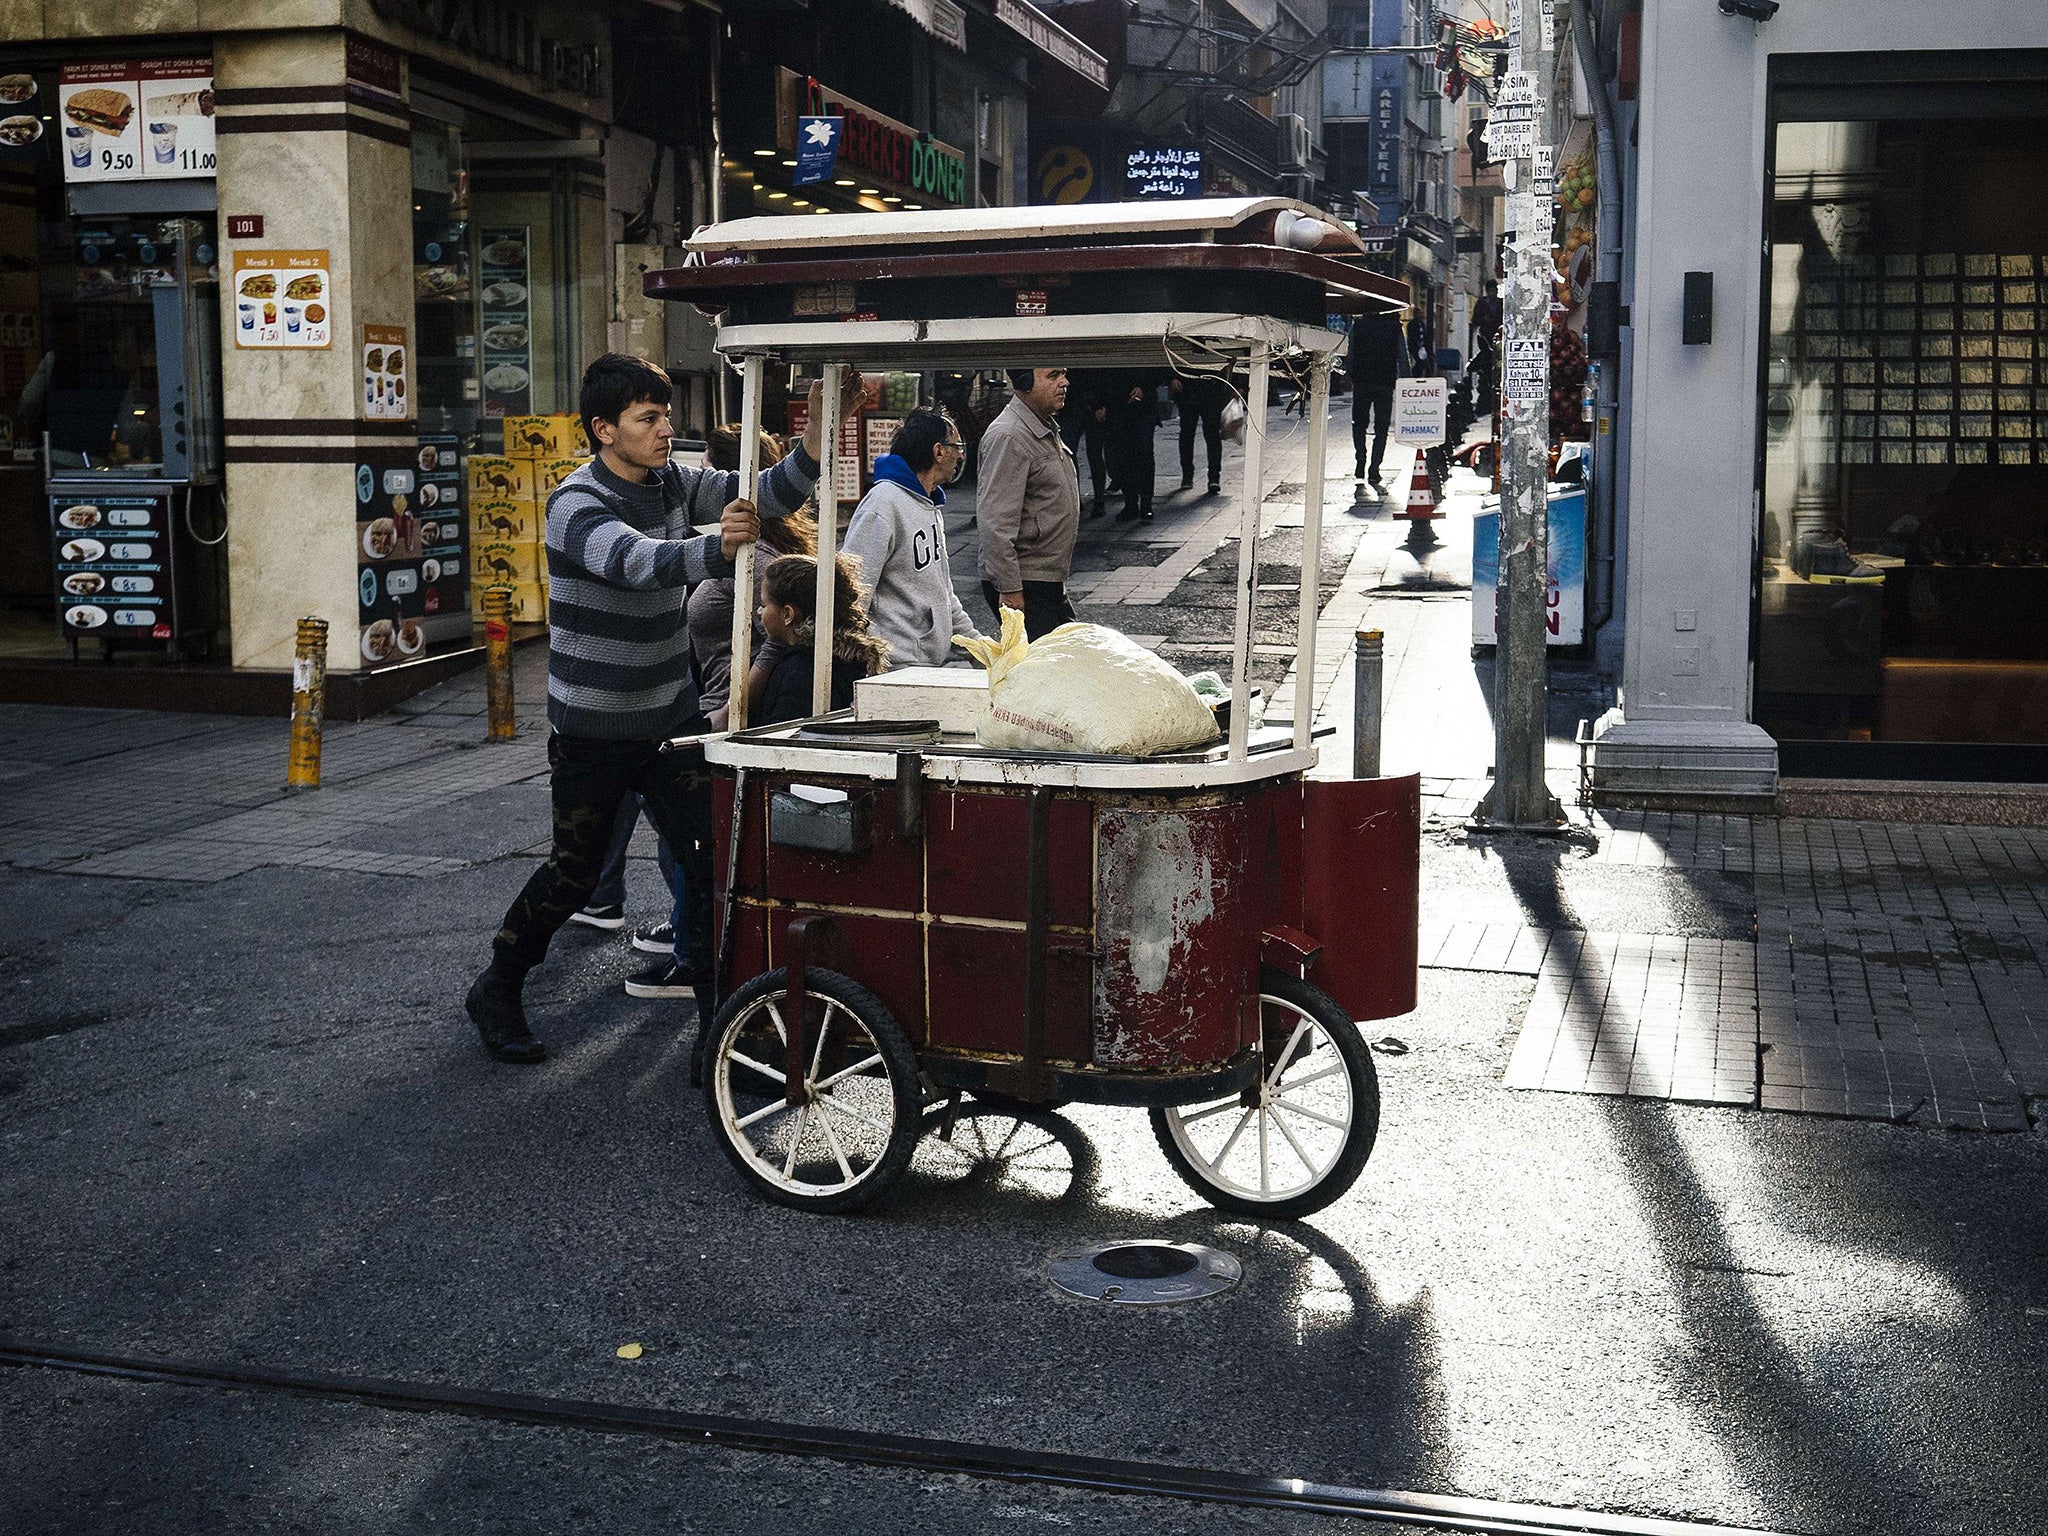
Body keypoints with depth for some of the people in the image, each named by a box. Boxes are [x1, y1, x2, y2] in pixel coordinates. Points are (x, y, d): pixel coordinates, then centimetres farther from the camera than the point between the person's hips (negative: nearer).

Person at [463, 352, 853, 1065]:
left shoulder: (674, 484, 3)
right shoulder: (577, 504, -18)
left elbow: (766, 495, -4)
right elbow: (636, 561, -38)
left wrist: (816, 436, -24)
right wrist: (717, 548, -58)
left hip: (671, 716, 5)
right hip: (593, 728, -5)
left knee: (712, 858, -4)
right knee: (573, 872, 8)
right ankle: (495, 992, 30)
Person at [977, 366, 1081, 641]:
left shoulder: (1047, 430, 17)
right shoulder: (1009, 437, -17)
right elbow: (996, 522, -22)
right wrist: (1009, 588, -25)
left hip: (1050, 583, 10)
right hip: (1024, 586, -10)